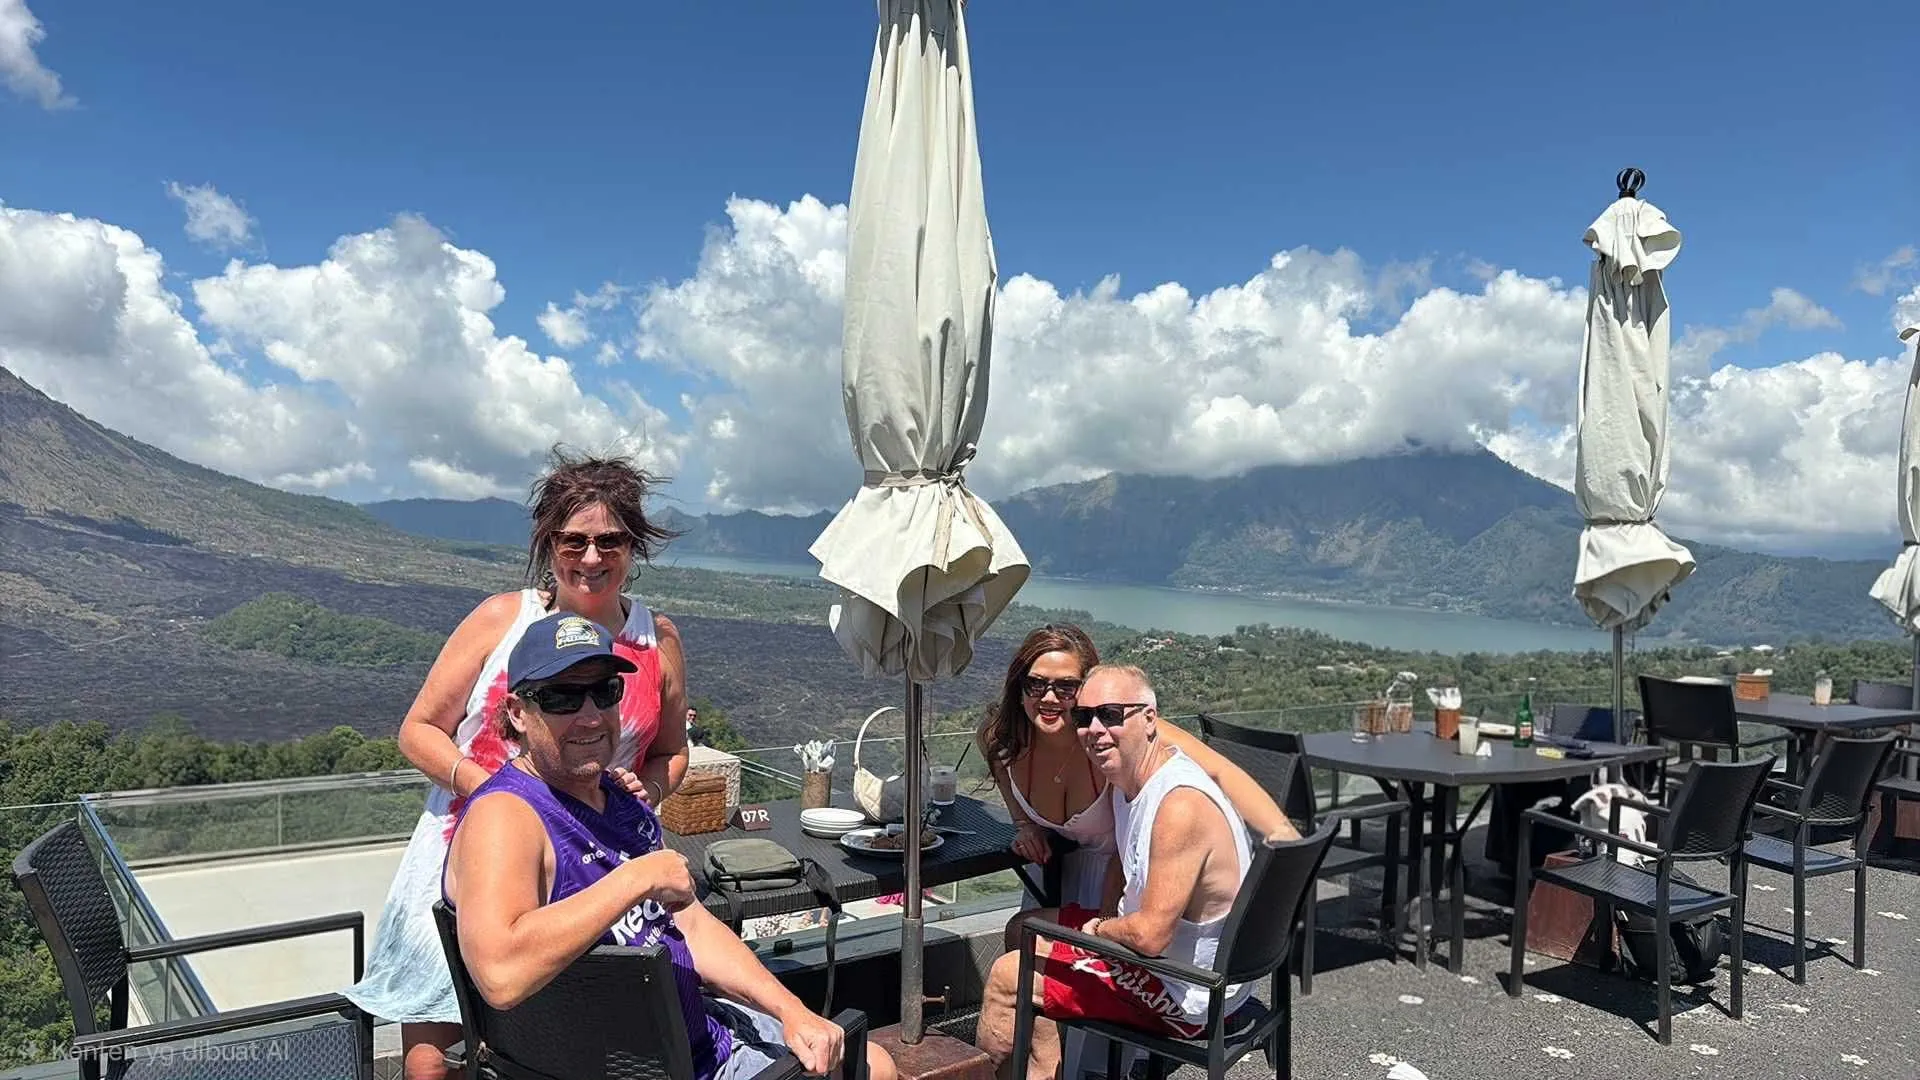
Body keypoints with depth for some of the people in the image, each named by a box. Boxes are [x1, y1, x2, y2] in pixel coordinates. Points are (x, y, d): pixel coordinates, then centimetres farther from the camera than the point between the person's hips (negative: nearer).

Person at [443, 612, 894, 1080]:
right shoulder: (504, 815, -20)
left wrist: (791, 1010, -1)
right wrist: (638, 878, -29)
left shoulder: (623, 800, 8)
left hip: (702, 1032, 8)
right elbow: (500, 975, -36)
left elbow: (691, 926, 9)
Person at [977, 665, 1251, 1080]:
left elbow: (1149, 935, -31)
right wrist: (1107, 918, 3)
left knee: (1005, 978, -6)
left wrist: (1100, 929, -11)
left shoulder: (1181, 805, -31)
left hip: (1188, 997, -10)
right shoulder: (1124, 777, -1)